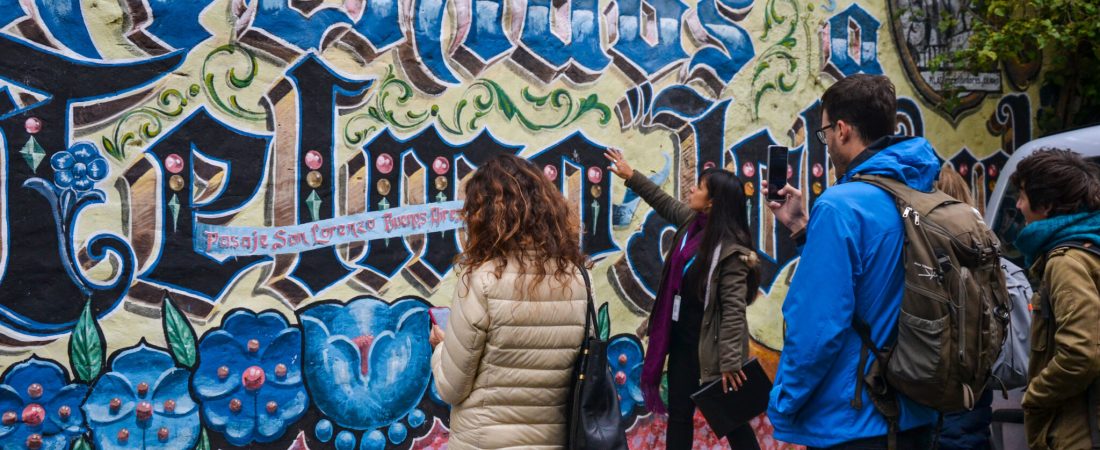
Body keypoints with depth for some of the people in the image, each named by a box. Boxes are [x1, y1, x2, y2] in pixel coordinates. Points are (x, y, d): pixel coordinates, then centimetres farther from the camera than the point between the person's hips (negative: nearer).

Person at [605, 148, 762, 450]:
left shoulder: (731, 249, -23)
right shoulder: (692, 222, 2)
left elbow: (734, 310, -25)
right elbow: (664, 202, 22)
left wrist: (730, 363, -27)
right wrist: (631, 176, 24)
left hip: (710, 344, -8)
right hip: (682, 337, 9)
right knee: (679, 414, 15)